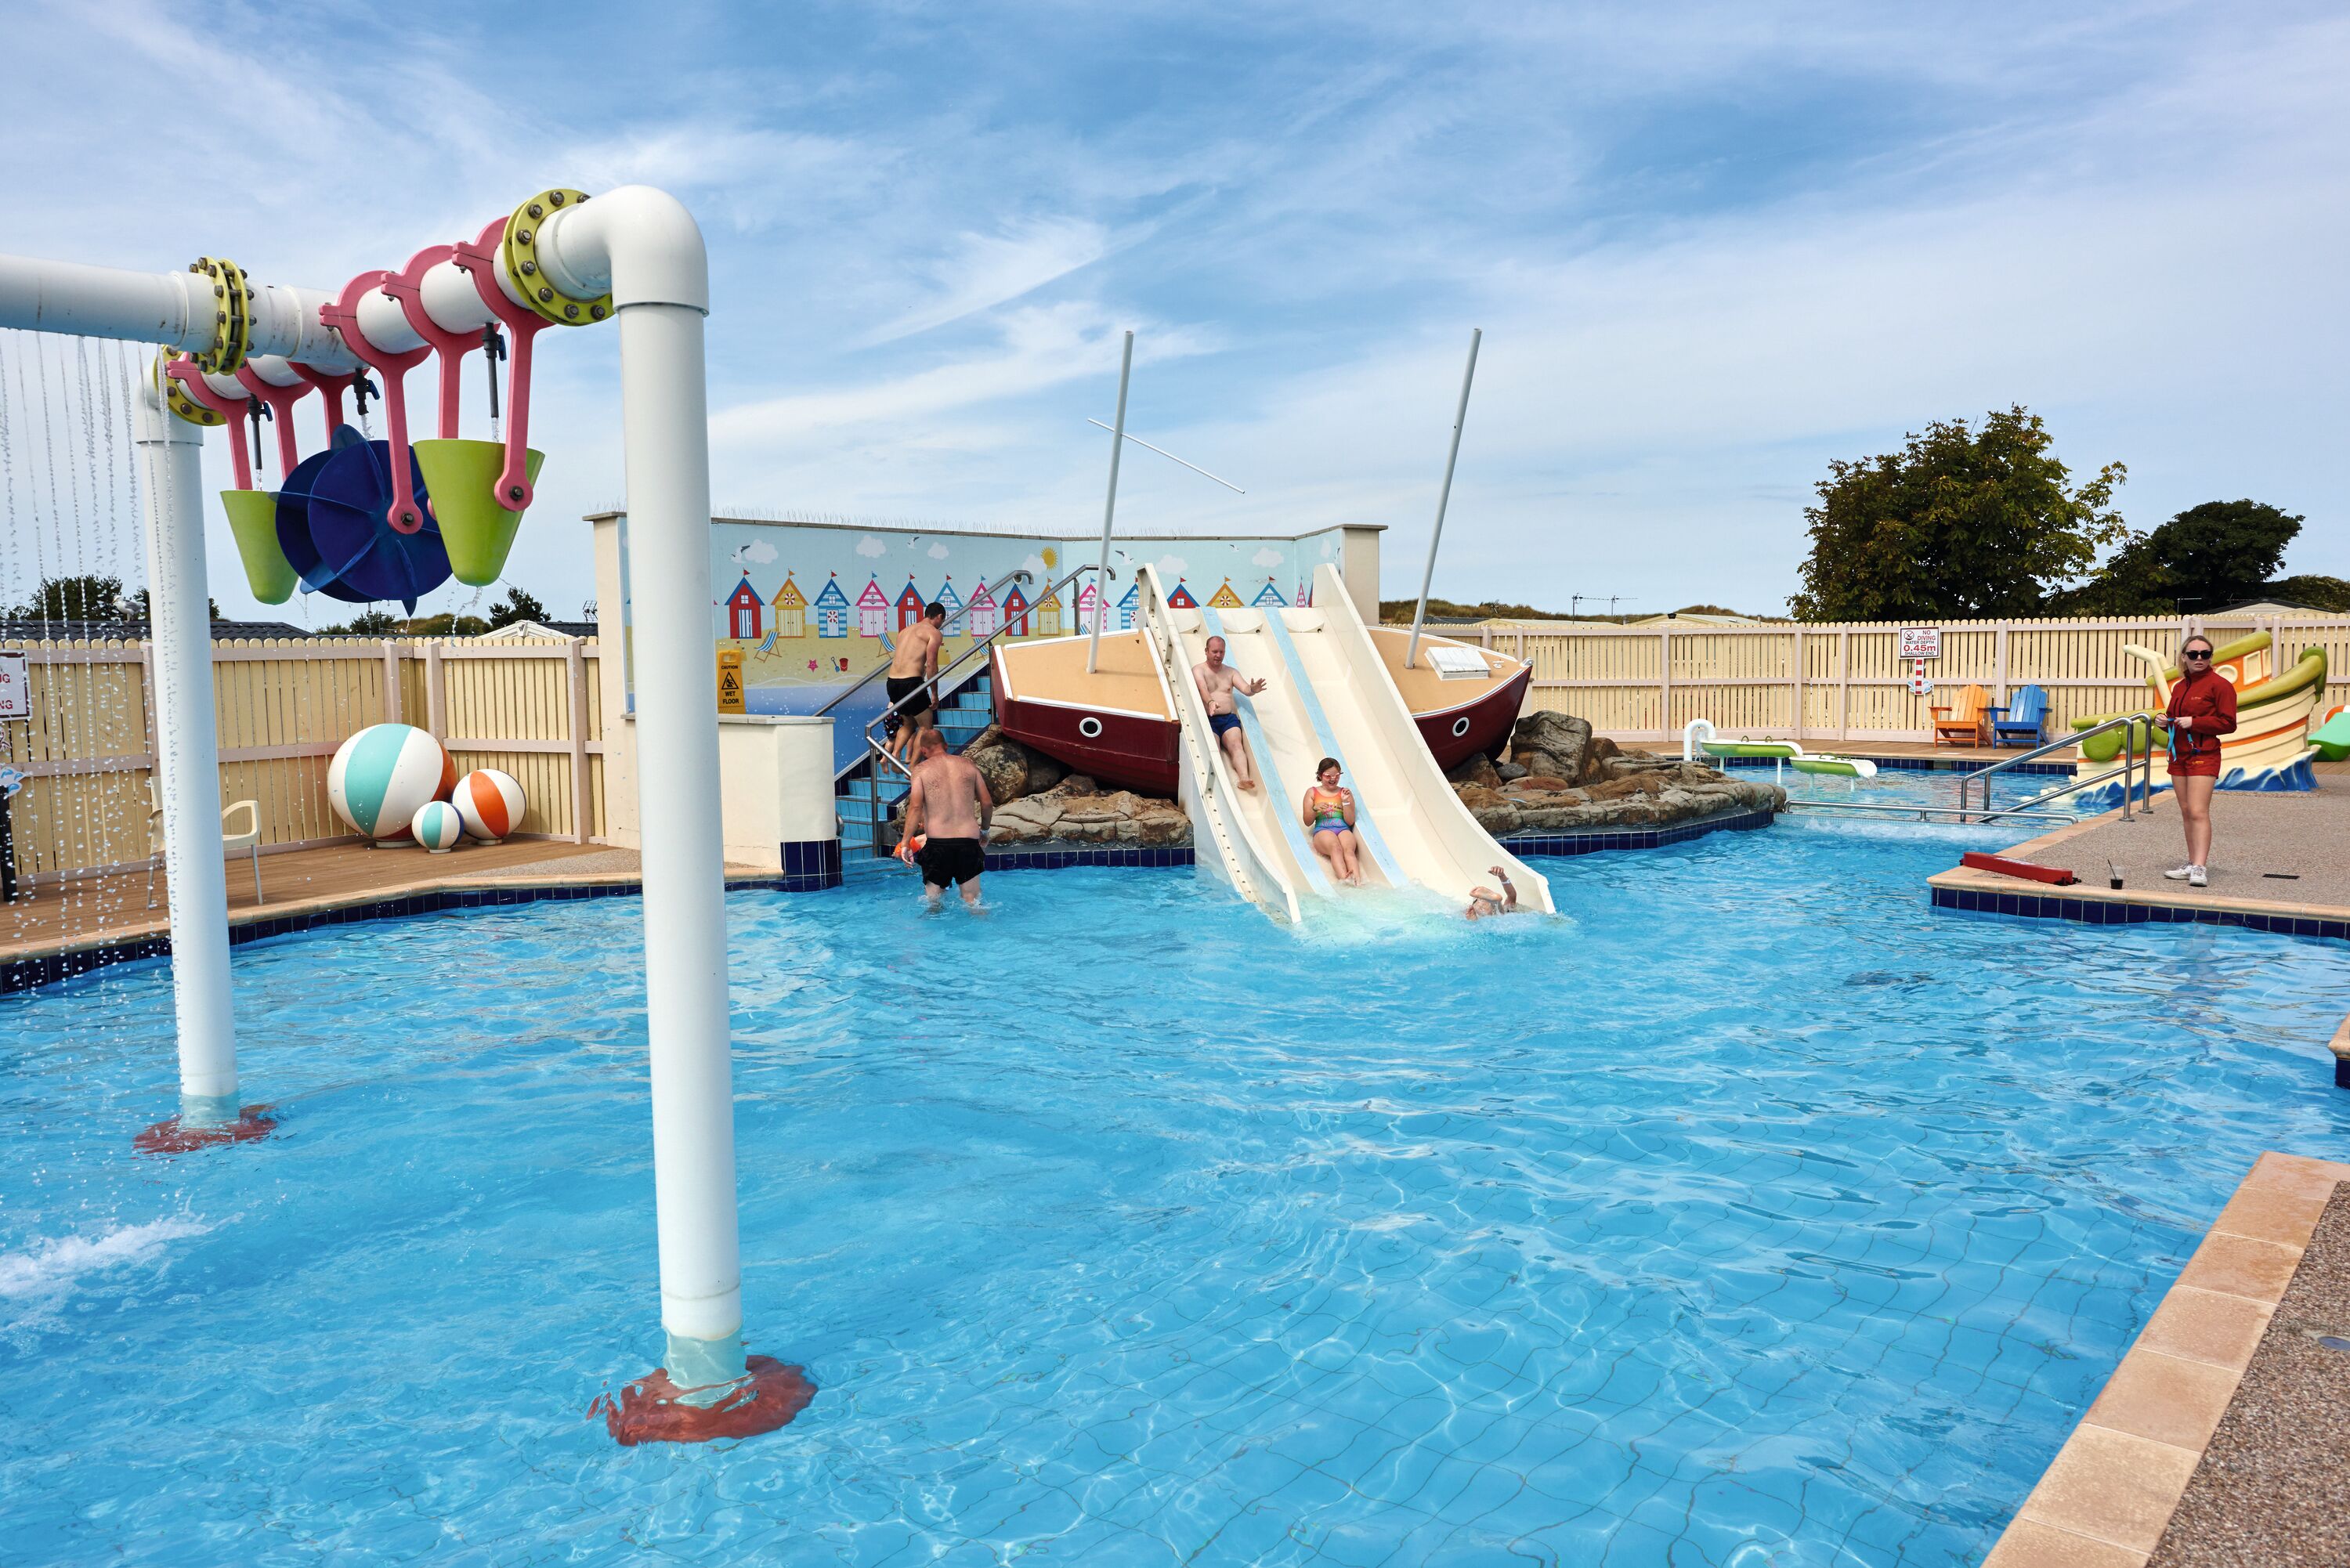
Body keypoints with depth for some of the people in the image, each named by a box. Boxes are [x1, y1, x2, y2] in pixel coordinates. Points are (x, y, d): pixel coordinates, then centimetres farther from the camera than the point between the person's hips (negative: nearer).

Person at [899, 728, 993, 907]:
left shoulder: (921, 769, 2)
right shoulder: (967, 765, 11)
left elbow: (915, 807, -10)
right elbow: (987, 803, 12)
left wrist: (905, 842, -8)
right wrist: (984, 829, 28)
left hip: (937, 842, -2)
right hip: (969, 840, 2)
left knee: (933, 901, 12)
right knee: (973, 902, 9)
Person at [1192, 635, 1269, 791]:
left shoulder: (1231, 672, 21)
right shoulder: (1198, 670, 8)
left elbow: (1245, 689, 5)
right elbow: (1202, 689, -13)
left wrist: (1252, 690, -22)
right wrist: (1210, 702, -36)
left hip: (1229, 718, 3)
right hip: (1208, 719, -3)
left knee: (1236, 744, -26)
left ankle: (1244, 778, -48)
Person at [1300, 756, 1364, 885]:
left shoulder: (1345, 793, 21)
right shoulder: (1312, 792, 18)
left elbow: (1350, 822, 12)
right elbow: (1307, 822, 12)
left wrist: (1346, 802, -1)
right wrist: (1315, 809, -8)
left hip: (1343, 830, 2)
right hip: (1322, 831, -2)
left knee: (1349, 849, -35)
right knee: (1336, 847, -37)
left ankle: (1357, 881, -59)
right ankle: (1344, 879, -61)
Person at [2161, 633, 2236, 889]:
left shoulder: (2219, 684, -7)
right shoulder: (2179, 687, 15)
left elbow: (2228, 724, -11)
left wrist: (2193, 722, -17)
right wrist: (2166, 720, 7)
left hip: (2203, 755, -8)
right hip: (2179, 754, 8)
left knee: (2198, 812, -15)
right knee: (2186, 812, 10)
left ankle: (2200, 868, -19)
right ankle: (2192, 865, 15)